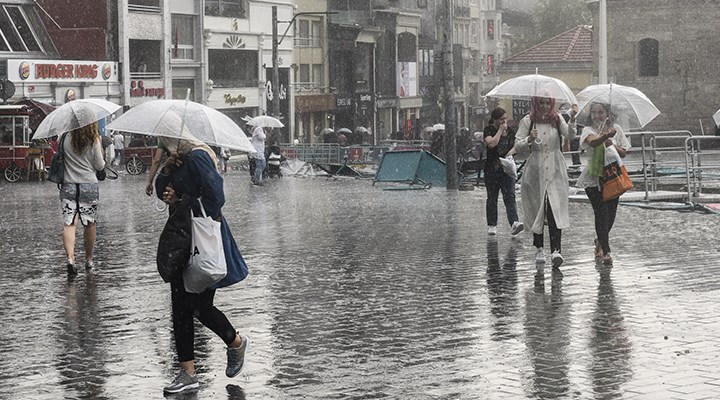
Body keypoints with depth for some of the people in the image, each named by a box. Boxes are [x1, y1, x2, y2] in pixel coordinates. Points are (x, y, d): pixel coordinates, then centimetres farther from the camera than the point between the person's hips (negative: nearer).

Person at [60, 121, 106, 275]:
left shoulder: (65, 139, -1)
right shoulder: (94, 141, -6)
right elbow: (100, 166, 0)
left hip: (68, 186, 1)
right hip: (89, 185, -1)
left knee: (69, 223, -5)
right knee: (90, 224, 13)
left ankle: (70, 258, -23)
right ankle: (89, 260, 23)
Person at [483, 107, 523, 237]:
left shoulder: (510, 131, 11)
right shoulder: (488, 130, -4)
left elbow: (516, 145, 9)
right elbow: (491, 143, -21)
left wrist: (510, 153, -9)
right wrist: (500, 130, -13)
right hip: (492, 169, -2)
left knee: (510, 197, -10)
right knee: (492, 198, 7)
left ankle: (514, 224, -22)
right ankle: (492, 225, 16)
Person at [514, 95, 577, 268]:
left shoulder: (557, 119, 6)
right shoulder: (528, 121, 3)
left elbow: (570, 135, -10)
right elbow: (517, 146, 0)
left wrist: (572, 119, -27)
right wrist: (530, 139, -19)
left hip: (555, 171, 0)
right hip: (535, 170, 0)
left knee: (555, 210, -12)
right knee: (537, 209, 5)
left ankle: (556, 249, -19)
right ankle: (539, 248, 18)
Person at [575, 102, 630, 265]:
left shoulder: (615, 129, 7)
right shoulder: (588, 130, -3)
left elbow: (624, 153, 8)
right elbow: (592, 142, -28)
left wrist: (613, 146, -11)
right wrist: (605, 136, -47)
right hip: (594, 177, -4)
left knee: (611, 212, 7)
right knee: (601, 212, -11)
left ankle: (600, 241, 35)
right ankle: (606, 251, -9)